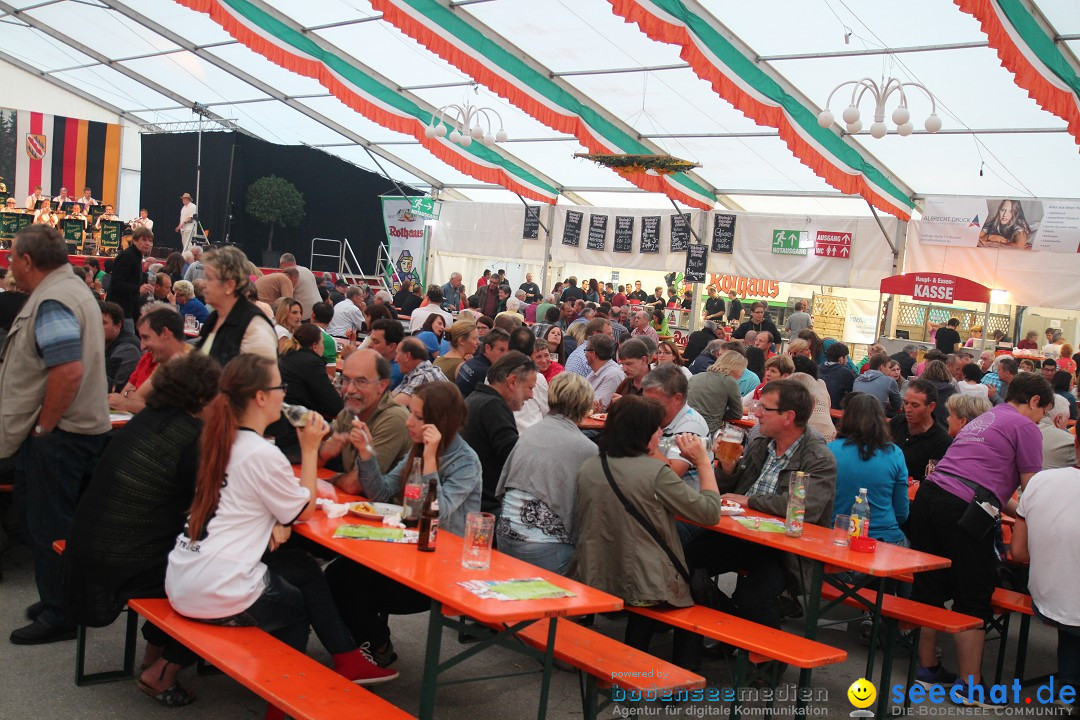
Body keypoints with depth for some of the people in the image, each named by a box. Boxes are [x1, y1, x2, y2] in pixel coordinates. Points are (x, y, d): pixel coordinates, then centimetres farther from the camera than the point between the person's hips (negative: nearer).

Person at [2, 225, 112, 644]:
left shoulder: (52, 302, -18)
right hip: (71, 428, 11)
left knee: (48, 527, -1)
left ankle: (59, 616, 10)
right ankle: (57, 598, 28)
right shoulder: (67, 287, 15)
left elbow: (69, 371, -29)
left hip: (58, 434, -11)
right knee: (35, 513, 19)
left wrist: (43, 426, -18)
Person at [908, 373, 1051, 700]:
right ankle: (969, 684, 10)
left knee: (929, 588, 15)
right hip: (964, 510, -8)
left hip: (929, 493, 8)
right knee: (973, 599, 3)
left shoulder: (981, 421, 28)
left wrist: (1018, 509, 35)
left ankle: (927, 668, 27)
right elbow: (1031, 490, 2)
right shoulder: (1025, 427, 3)